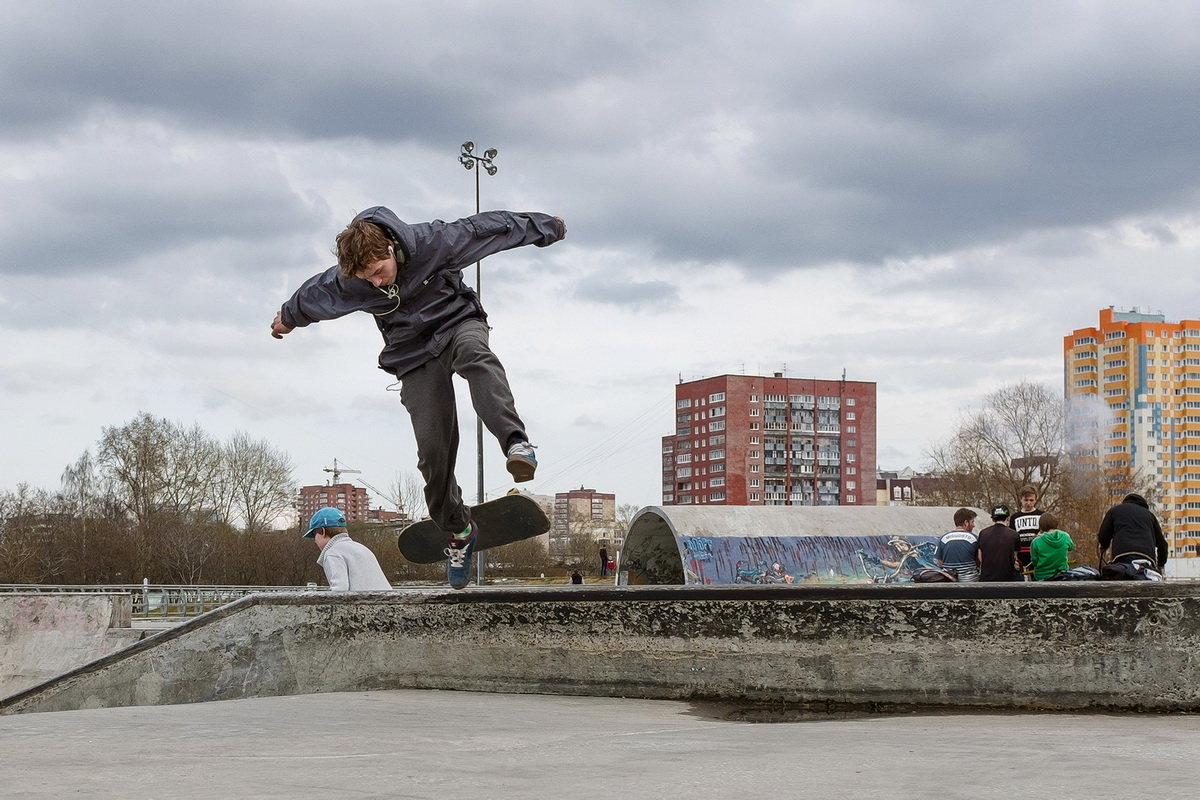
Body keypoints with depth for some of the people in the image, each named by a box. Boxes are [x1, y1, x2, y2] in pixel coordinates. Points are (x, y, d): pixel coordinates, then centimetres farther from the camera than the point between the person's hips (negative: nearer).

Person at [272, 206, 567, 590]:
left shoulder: (433, 241, -23)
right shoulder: (344, 284, -16)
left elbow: (487, 227, -9)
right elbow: (312, 296, 7)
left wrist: (544, 228, 4)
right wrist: (288, 317, 29)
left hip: (457, 321, -2)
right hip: (414, 355, 2)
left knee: (475, 354, -41)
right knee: (433, 451, -10)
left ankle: (516, 443, -57)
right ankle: (457, 531, 11)